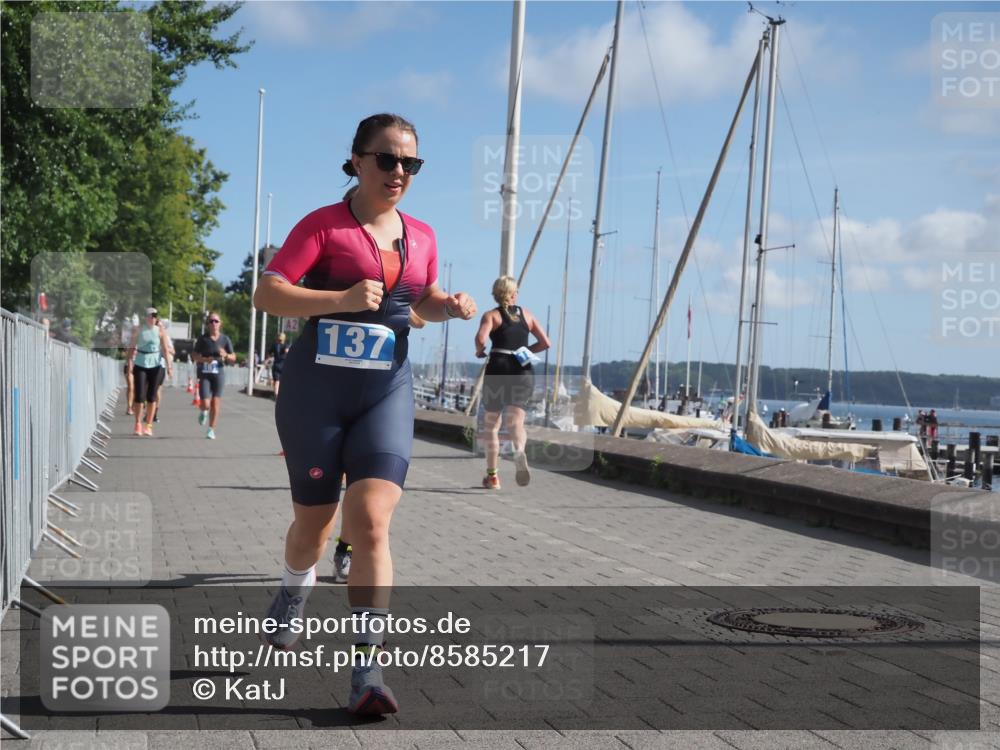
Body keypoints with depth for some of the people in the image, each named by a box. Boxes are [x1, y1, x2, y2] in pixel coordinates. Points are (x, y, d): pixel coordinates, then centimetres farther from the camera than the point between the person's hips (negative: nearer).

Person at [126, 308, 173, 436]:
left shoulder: (160, 331, 2)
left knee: (152, 396, 2)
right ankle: (138, 424, 7)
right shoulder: (138, 330, 2)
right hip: (140, 365, 0)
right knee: (139, 395, -5)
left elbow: (166, 350, 0)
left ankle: (149, 426, 8)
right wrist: (130, 363, -4)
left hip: (155, 366, 0)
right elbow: (132, 347, 4)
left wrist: (169, 366, -8)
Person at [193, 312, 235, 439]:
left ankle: (211, 430, 16)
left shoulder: (225, 339, 3)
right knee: (205, 404, -8)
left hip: (219, 373, 1)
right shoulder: (203, 338, -1)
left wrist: (225, 355, -15)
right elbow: (195, 356, 1)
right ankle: (203, 412, 29)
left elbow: (233, 357, 7)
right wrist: (205, 359, -18)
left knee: (215, 403, 0)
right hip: (204, 374, -1)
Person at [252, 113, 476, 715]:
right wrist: (342, 298, -26)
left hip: (387, 392, 2)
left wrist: (449, 306, 3)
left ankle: (368, 670, -13)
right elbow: (267, 293, -14)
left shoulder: (422, 236, 9)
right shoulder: (324, 225, -5)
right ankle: (294, 595, 47)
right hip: (317, 389, -2)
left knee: (372, 520, -15)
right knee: (314, 523, 12)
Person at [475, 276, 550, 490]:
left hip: (498, 370, -2)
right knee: (515, 421, -8)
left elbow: (481, 338, -16)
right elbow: (545, 343, 10)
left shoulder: (491, 315, 3)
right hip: (523, 372, 2)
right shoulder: (527, 315, 14)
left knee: (492, 425, 12)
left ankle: (492, 476, 17)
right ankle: (519, 452, -41)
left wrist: (480, 351, 4)